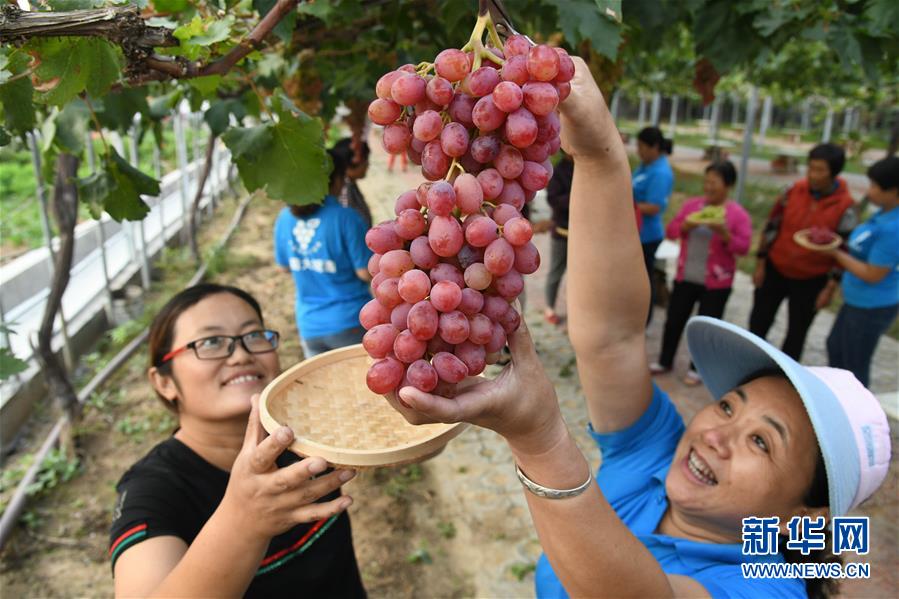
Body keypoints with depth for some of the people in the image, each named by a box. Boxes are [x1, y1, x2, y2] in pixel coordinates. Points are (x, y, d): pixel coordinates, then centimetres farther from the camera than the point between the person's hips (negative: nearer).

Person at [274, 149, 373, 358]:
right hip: (349, 324, -5)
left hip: (309, 325, 5)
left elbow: (284, 267, 11)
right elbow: (366, 273, -14)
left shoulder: (285, 218, 0)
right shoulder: (346, 218, -17)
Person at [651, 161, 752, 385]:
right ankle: (665, 361, 29)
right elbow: (670, 231, 2)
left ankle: (697, 368, 24)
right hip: (685, 277, 4)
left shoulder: (739, 214, -9)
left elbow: (743, 247, -12)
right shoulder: (691, 204, 2)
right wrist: (685, 226, -18)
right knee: (674, 320, 12)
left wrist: (724, 234, -29)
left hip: (716, 282, -4)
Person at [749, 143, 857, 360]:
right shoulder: (794, 191, -9)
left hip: (810, 281, -2)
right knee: (758, 324, 12)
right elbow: (771, 227, 0)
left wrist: (830, 288, -10)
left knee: (796, 334, 11)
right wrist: (760, 264, 1)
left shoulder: (845, 207, -15)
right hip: (775, 270, 2)